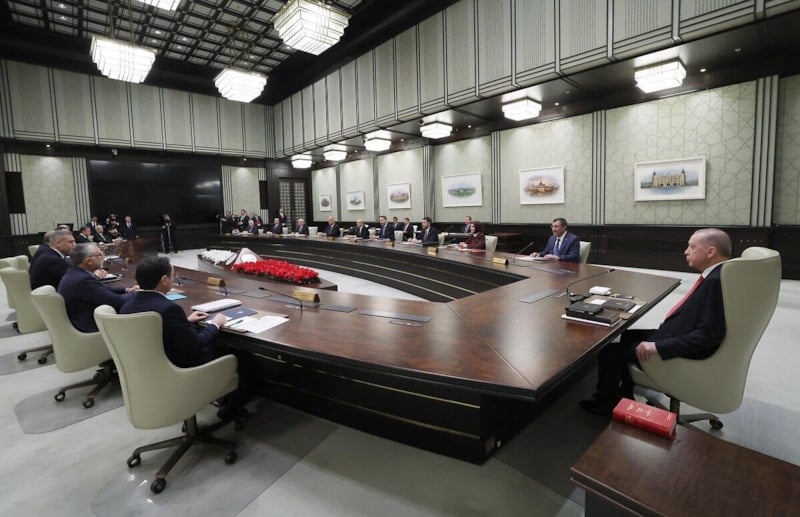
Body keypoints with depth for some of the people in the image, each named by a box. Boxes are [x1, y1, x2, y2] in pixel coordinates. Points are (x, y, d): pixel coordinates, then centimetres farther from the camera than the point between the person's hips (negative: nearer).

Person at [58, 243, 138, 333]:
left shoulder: (74, 272, 2)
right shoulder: (83, 280, -27)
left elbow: (103, 289, 14)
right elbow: (117, 301, -25)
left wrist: (127, 290, 3)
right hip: (89, 327, -9)